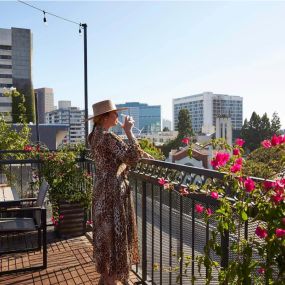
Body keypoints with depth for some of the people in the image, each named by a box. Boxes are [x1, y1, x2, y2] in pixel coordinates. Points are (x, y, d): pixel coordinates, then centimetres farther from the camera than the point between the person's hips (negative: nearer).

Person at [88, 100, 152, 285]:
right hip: (113, 192, -10)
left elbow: (120, 155, 20)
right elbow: (131, 157, -28)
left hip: (104, 190, 10)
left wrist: (141, 153, 15)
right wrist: (128, 131, -20)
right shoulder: (107, 136, -20)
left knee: (106, 234, 19)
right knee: (113, 234, 2)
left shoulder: (96, 134, 11)